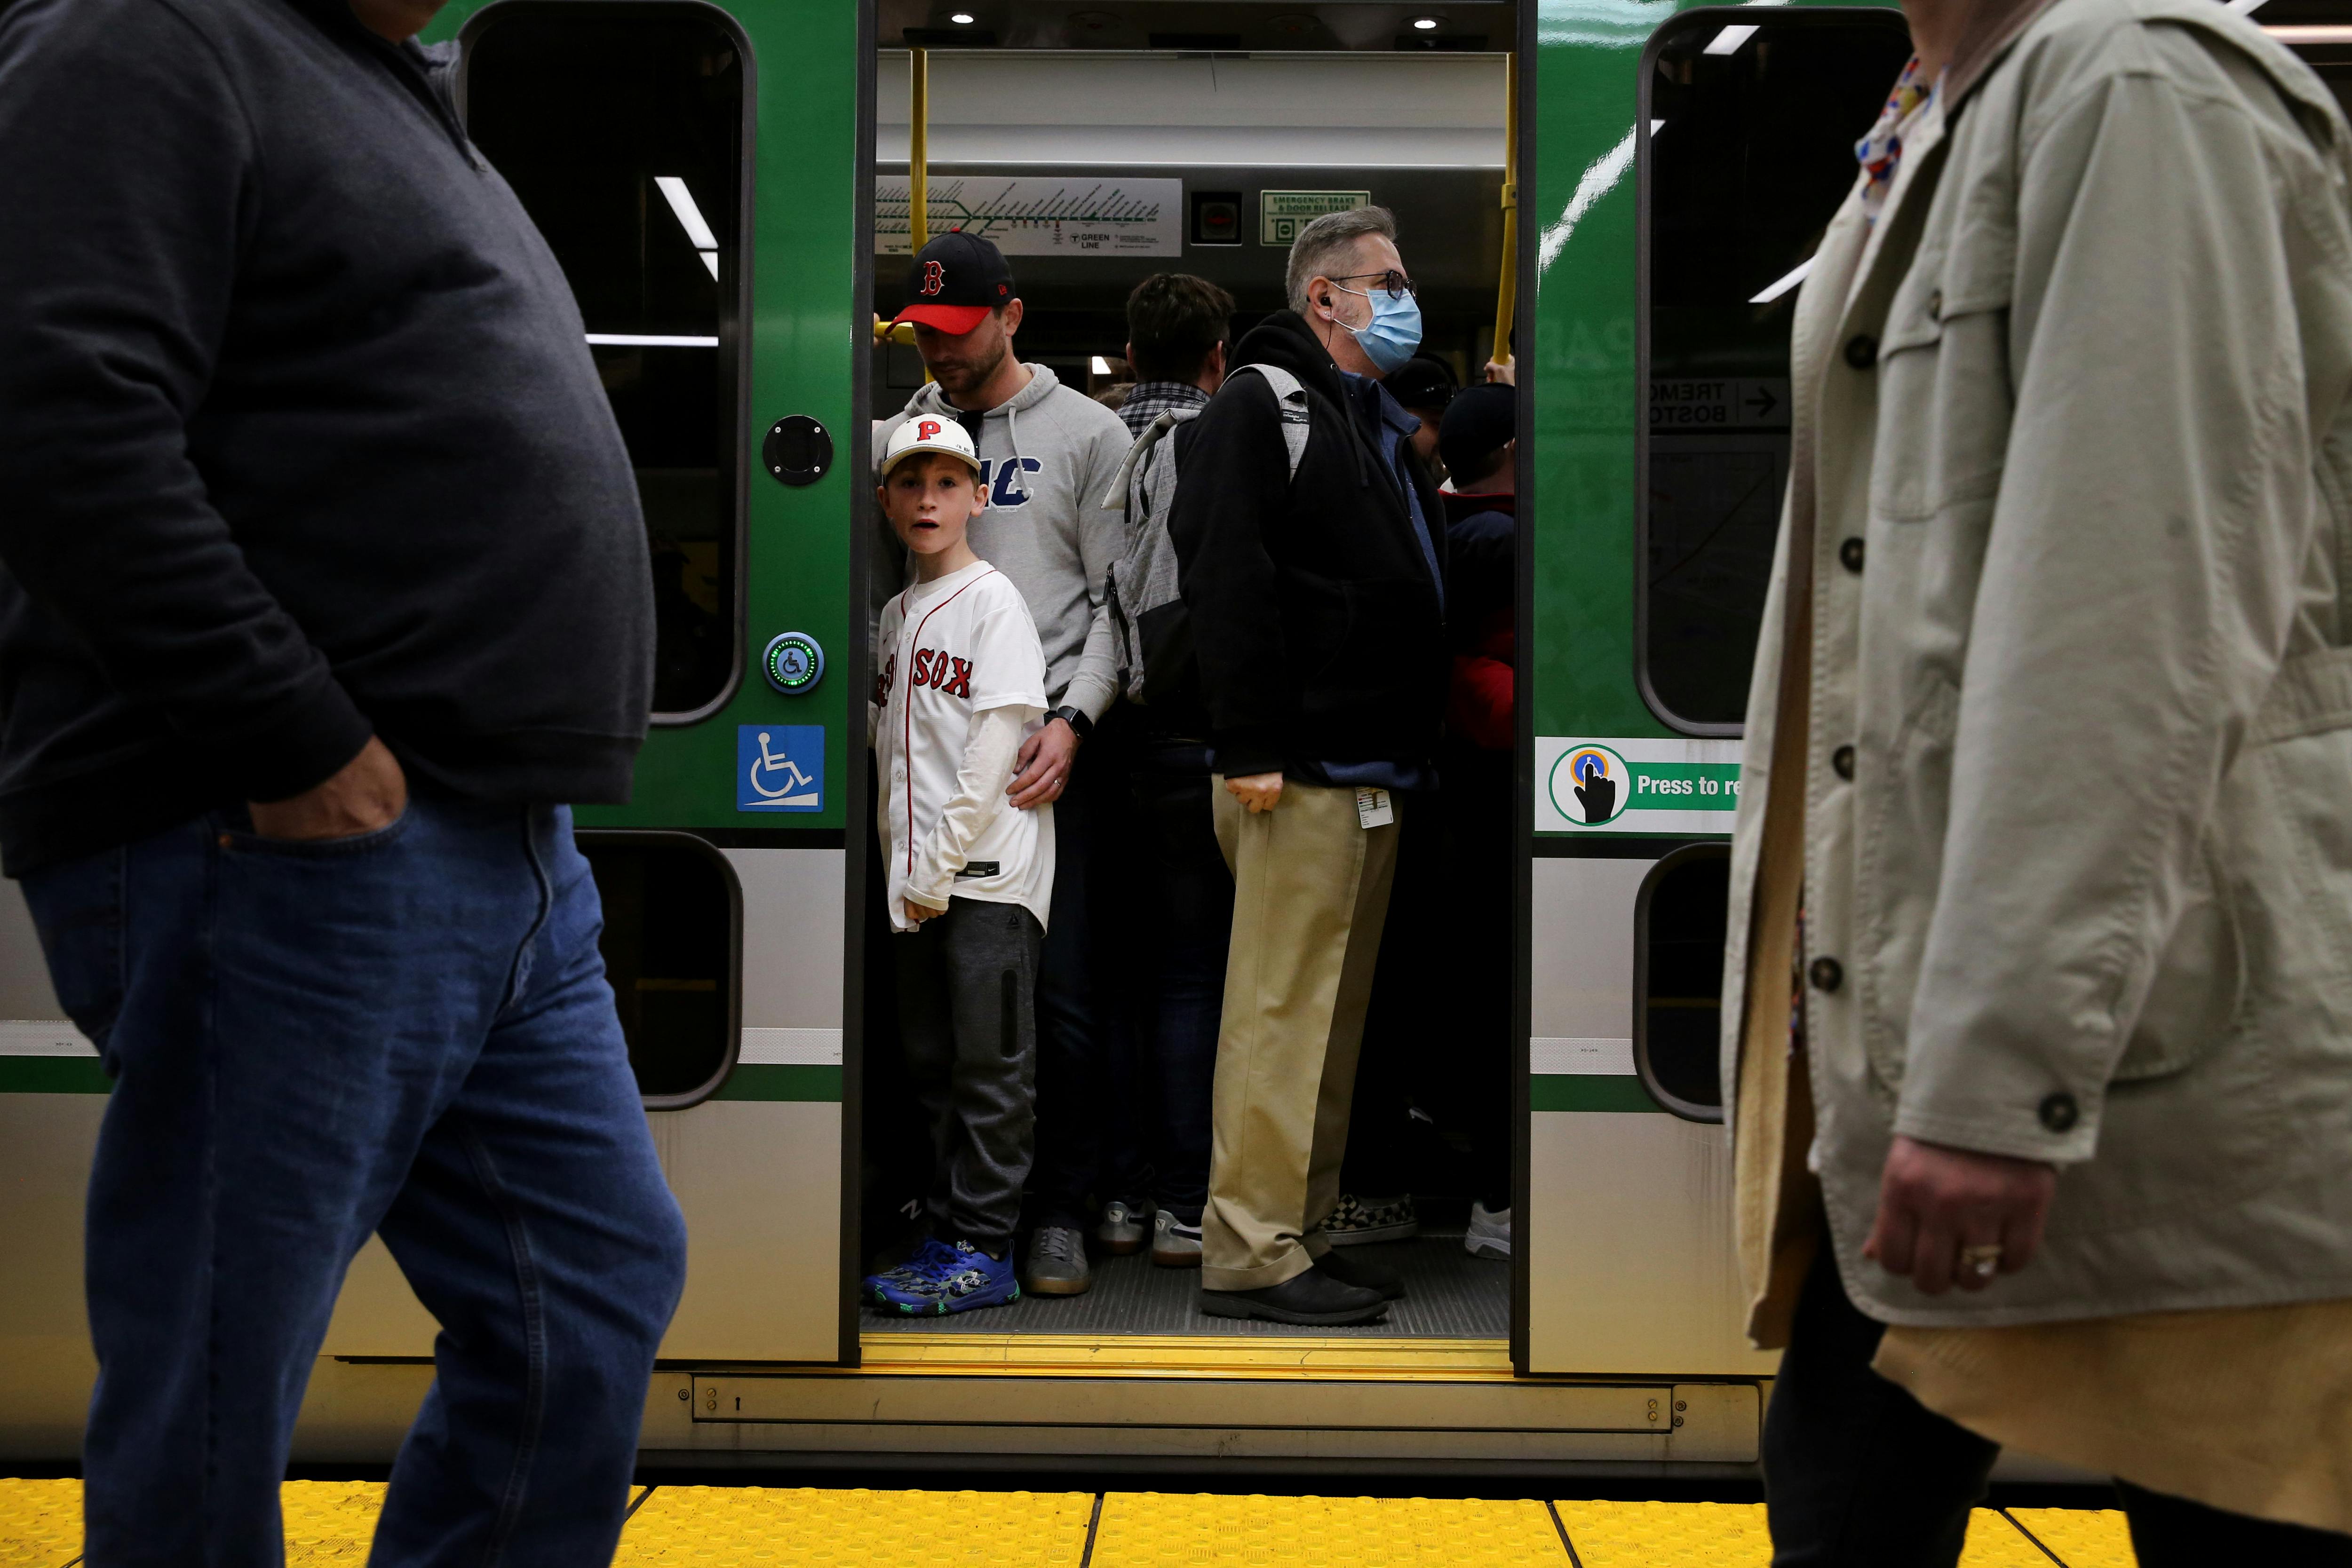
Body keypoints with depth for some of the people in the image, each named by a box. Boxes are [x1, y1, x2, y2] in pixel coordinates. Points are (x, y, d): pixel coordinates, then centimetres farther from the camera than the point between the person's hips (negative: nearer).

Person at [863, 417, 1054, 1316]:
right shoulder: (898, 614, 17)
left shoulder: (994, 601, -5)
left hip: (988, 871, -7)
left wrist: (940, 866, -14)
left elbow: (996, 743, -12)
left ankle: (983, 1249, 0)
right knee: (931, 1062, 11)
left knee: (989, 1062, -4)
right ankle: (947, 1233, 19)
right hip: (918, 879, 7)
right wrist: (900, 864, 8)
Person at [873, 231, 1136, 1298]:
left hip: (1049, 751, -3)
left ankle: (1060, 1209, 7)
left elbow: (1120, 599, 1)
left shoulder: (1087, 434, 6)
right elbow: (877, 589, 18)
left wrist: (1073, 720, -12)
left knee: (1059, 990, -4)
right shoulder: (902, 430, 16)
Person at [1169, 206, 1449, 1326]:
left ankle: (1301, 1230, 19)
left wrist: (1421, 742, 18)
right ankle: (1252, 1253, -3)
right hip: (1302, 771, -9)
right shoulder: (1258, 406, -6)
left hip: (1378, 772, 9)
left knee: (1336, 1012, 11)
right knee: (1282, 1011, -8)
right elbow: (1224, 577, -16)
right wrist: (1250, 747, -22)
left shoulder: (1385, 425, 22)